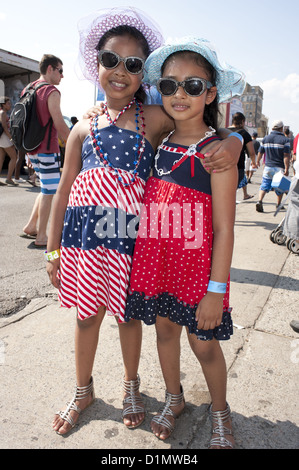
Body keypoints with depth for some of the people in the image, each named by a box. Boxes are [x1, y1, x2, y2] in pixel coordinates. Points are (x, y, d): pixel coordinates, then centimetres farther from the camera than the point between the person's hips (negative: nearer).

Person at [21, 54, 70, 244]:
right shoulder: (52, 92, -11)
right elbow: (60, 126, -15)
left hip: (32, 149, 9)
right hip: (47, 149, -9)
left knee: (47, 189, 19)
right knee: (48, 192, -2)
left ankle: (31, 225, 19)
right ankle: (41, 236, 5)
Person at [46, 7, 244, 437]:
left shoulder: (155, 119, 1)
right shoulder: (84, 128, 8)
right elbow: (64, 191, 9)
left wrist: (234, 139, -19)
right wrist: (53, 250, 9)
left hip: (130, 236, -2)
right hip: (84, 235, 2)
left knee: (128, 314, 13)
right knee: (87, 314, 14)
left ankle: (131, 384, 42)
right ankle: (83, 391, 40)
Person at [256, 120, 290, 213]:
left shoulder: (265, 138, 5)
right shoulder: (285, 140, -7)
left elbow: (260, 152, 13)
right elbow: (286, 155, -15)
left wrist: (257, 161, 30)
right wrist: (286, 168, -15)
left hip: (268, 167, 3)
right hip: (279, 168, -2)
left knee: (264, 186, 3)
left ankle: (260, 201, -19)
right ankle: (278, 205, 24)